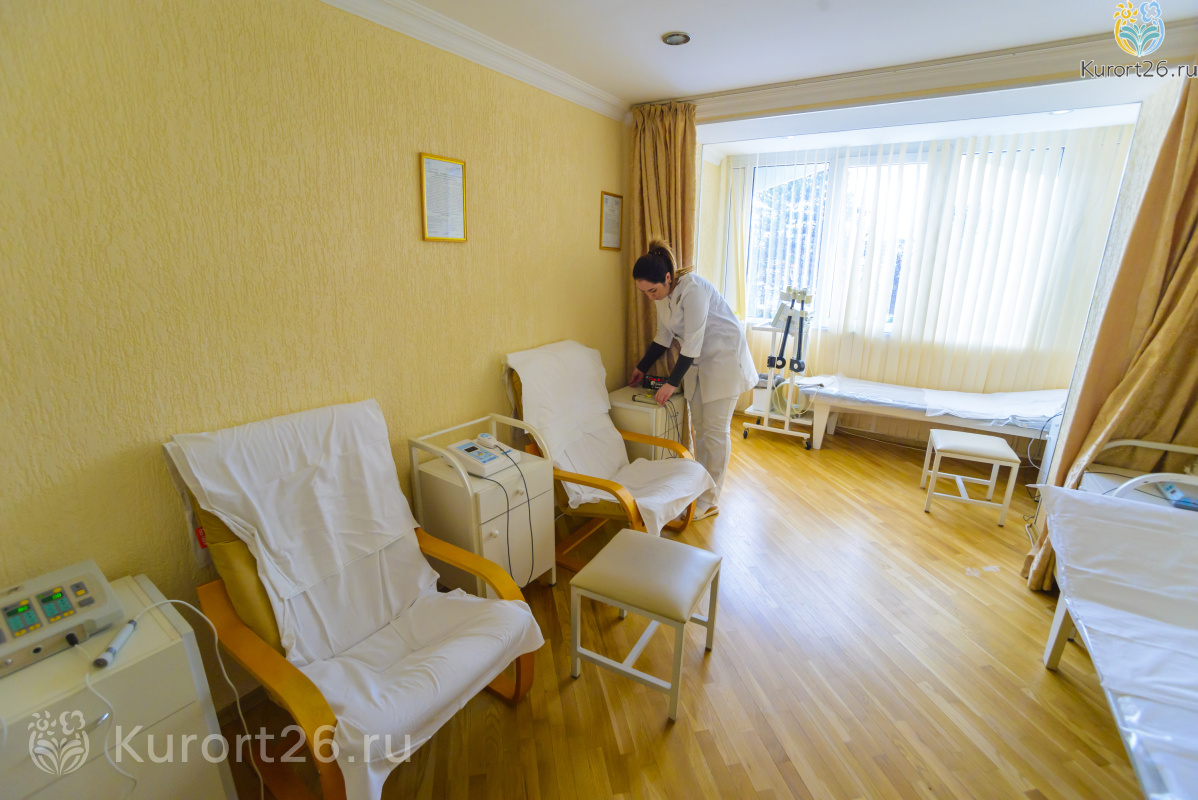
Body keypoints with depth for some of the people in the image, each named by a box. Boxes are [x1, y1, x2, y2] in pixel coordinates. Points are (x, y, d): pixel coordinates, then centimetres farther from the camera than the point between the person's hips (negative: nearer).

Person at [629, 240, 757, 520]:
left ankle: (710, 501, 5)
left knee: (715, 429, -4)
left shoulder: (693, 289, -27)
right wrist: (642, 368, 16)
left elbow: (692, 343, -27)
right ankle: (701, 485, 25)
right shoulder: (662, 294, -1)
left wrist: (672, 383, -22)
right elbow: (663, 337, 12)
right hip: (698, 360, 8)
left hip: (723, 357, -8)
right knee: (700, 426, 12)